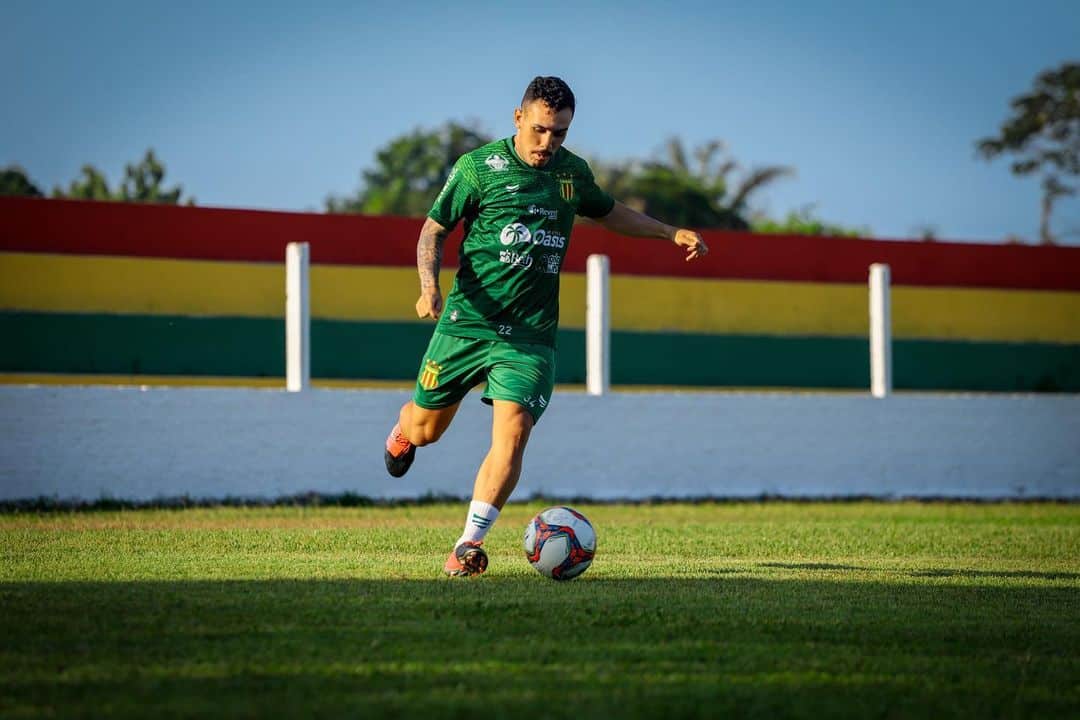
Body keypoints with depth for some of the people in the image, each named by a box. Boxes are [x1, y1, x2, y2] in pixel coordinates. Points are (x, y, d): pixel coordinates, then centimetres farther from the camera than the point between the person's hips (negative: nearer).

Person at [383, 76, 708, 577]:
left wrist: (670, 233, 23)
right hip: (466, 322, -2)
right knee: (426, 430, 9)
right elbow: (433, 230, 1)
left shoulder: (572, 172, 9)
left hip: (530, 335, 2)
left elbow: (609, 213, 30)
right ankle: (404, 426, 48)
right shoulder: (478, 167, -4)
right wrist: (429, 284, -16)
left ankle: (469, 545, -16)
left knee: (512, 432, -17)